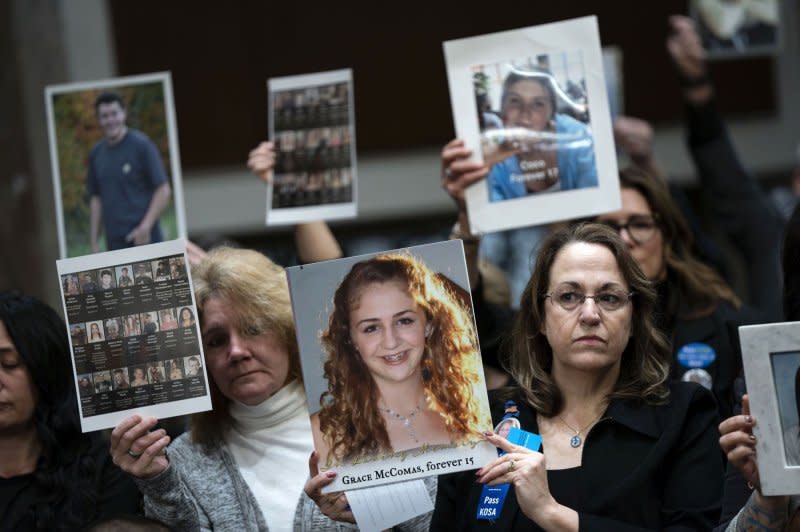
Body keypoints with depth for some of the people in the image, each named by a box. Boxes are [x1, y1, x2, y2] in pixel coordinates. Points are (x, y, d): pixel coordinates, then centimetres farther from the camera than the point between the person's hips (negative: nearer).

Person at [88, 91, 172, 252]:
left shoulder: (141, 145, -4)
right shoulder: (96, 153, 11)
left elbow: (164, 190, -5)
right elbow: (96, 198, 16)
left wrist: (145, 227, -14)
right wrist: (94, 242, 11)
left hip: (144, 239, -4)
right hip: (115, 243, 4)